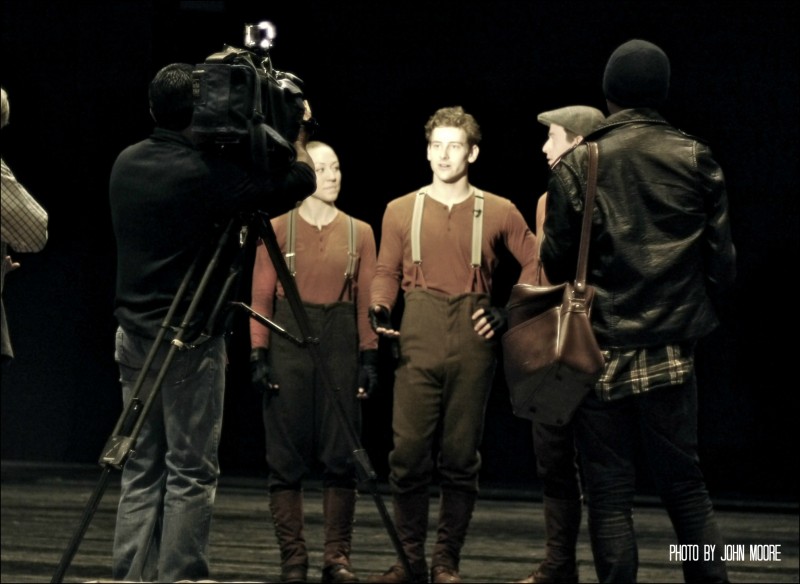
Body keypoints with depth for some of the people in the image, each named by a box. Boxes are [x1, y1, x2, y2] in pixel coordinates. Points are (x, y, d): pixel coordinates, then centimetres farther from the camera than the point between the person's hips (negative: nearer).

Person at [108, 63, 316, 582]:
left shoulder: (126, 165, 6)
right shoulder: (207, 170, -15)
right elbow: (302, 180, -11)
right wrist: (298, 134, 8)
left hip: (134, 332, 7)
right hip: (190, 342, -7)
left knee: (141, 469, 9)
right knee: (192, 472, -2)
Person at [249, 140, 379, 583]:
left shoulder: (359, 233, 9)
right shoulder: (279, 229, 2)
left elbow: (366, 299, 7)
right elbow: (261, 296, 1)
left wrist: (369, 357, 0)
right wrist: (259, 354, -7)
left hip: (340, 345, 2)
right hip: (289, 341, -2)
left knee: (342, 454, -1)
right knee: (286, 455, -1)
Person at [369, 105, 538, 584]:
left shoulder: (499, 213, 7)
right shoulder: (401, 211, 10)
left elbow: (536, 264, 10)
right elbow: (387, 272, 13)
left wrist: (508, 313, -1)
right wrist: (380, 309, -7)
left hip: (473, 344, 0)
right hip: (418, 342, 1)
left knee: (461, 458, 2)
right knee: (409, 454, -5)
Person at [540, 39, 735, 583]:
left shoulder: (576, 165, -4)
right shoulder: (696, 160, 0)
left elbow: (557, 258, -1)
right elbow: (722, 256, 1)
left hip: (602, 349, -2)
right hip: (672, 348, 2)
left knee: (609, 492, 2)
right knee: (685, 485, 9)